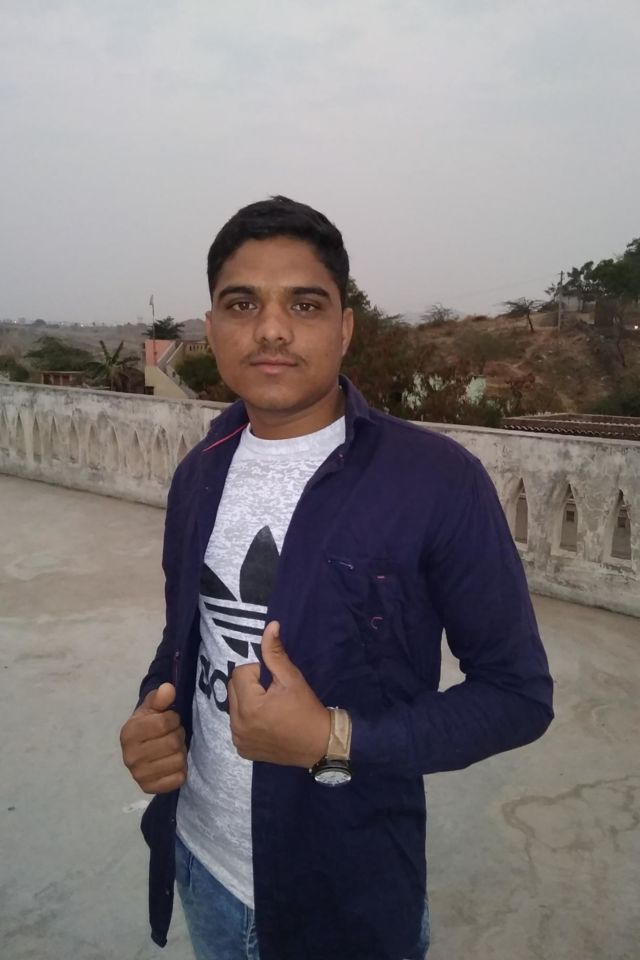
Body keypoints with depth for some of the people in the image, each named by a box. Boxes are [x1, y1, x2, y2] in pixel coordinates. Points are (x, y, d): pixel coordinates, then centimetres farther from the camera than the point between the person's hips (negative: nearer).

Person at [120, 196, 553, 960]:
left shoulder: (439, 481, -20)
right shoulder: (198, 475, -2)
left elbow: (519, 694, -14)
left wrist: (336, 740, -24)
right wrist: (155, 714, -10)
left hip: (349, 891, -4)